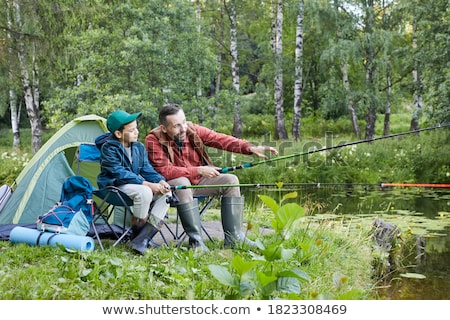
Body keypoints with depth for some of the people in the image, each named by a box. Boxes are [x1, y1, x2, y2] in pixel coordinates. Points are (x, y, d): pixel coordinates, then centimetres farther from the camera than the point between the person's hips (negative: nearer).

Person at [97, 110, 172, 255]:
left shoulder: (139, 147, 7)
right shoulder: (108, 148, -15)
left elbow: (147, 169, 7)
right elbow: (119, 173, -22)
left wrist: (161, 181, -14)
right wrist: (146, 184, -28)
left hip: (136, 182, 8)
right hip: (115, 186, -8)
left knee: (166, 193, -13)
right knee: (144, 192, -35)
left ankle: (143, 238, -20)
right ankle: (136, 235, -16)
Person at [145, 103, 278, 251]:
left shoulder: (193, 130, -5)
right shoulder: (154, 140, -18)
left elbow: (221, 139, -13)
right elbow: (165, 171, -25)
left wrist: (251, 148, -27)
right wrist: (198, 170, -30)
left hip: (198, 181, 6)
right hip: (172, 184, -6)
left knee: (230, 180, -9)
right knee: (182, 183, -37)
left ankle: (233, 238, -9)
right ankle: (195, 240, -31)